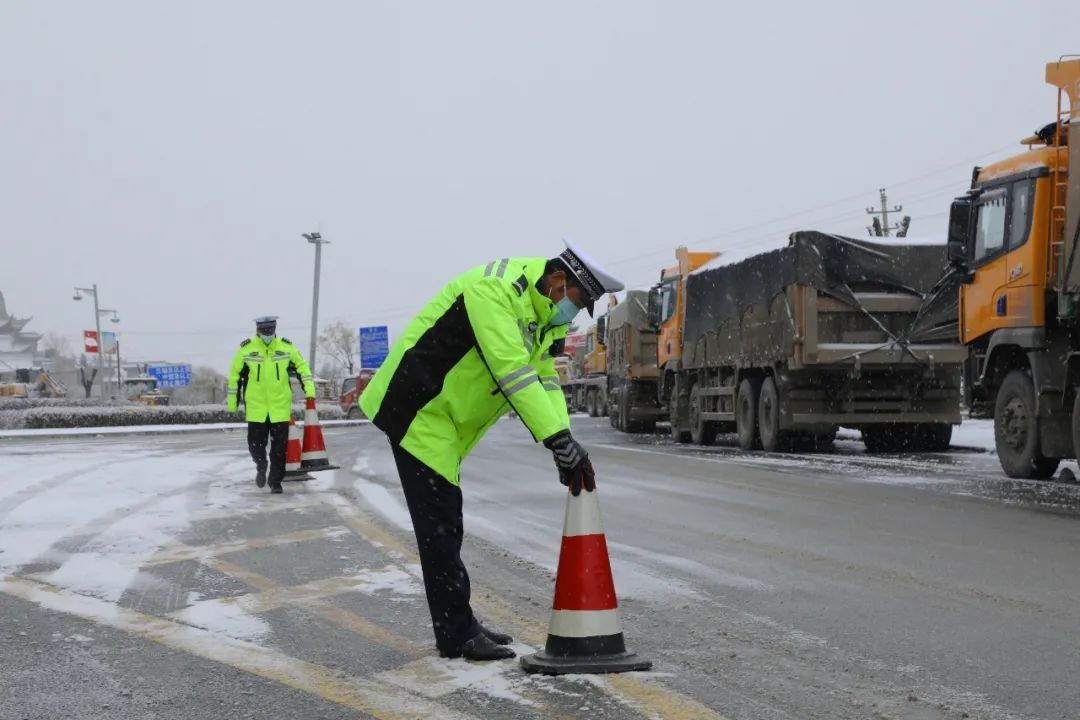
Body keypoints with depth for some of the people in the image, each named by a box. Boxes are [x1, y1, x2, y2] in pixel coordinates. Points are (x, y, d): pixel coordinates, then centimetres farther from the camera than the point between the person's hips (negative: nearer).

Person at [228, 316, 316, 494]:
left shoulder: (286, 347, 2)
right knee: (255, 444, 4)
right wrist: (232, 400, 8)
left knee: (279, 446, 0)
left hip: (281, 406, 0)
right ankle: (261, 467, 33)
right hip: (256, 406, 0)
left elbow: (301, 366, 11)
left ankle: (275, 481, 10)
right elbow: (235, 374, 6)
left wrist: (309, 388, 0)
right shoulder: (246, 349, -1)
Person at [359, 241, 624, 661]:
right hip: (416, 409, -10)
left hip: (445, 419, 10)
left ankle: (457, 625, 23)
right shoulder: (495, 288, -24)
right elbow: (512, 370, -32)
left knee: (446, 522, 15)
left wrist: (563, 441, -12)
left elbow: (544, 380, 3)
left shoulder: (546, 316, 8)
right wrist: (558, 439, -34)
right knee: (438, 525, -8)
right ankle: (457, 635, -4)